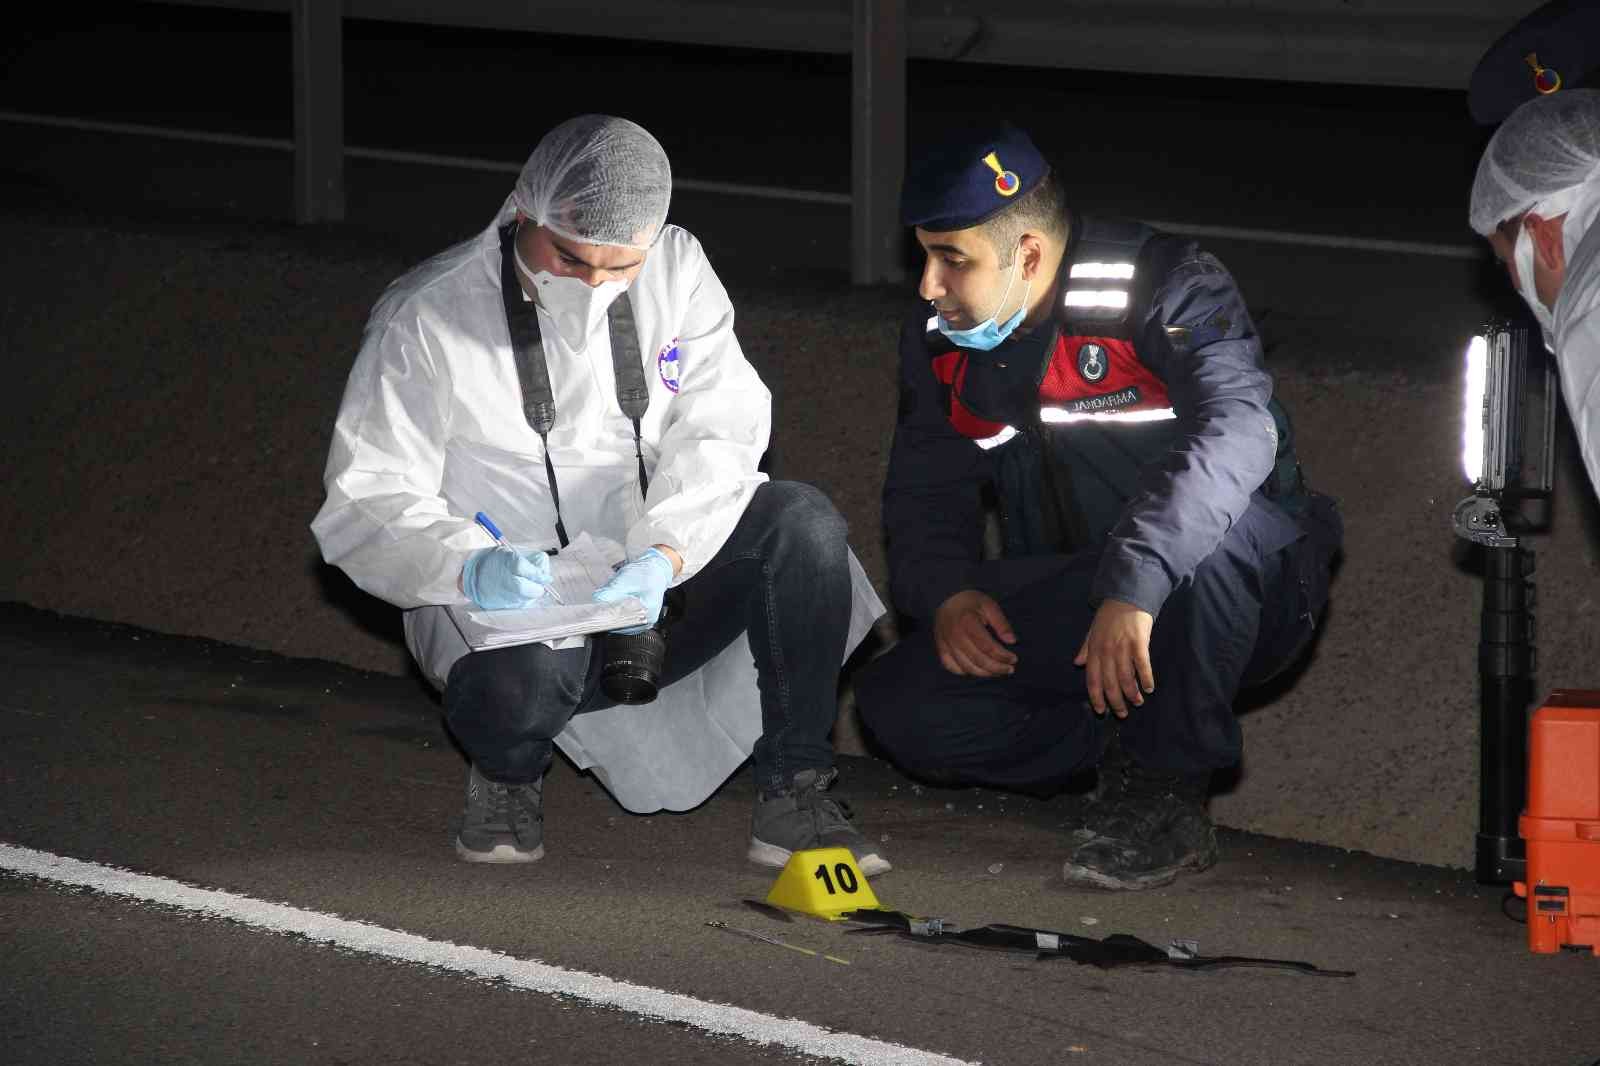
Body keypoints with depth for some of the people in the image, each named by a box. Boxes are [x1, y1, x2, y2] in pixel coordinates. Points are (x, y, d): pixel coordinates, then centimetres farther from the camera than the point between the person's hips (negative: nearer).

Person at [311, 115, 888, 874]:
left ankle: (794, 796, -16)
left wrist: (665, 554, -28)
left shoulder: (676, 269, 1)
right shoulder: (426, 320, -11)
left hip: (654, 591, 4)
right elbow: (367, 505, -12)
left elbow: (718, 430, -7)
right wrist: (471, 568, -33)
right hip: (514, 605, -4)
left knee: (802, 520, -23)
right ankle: (509, 773, 0)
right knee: (532, 666, -39)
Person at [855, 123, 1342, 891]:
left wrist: (1134, 586, -48)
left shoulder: (1161, 289, -20)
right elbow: (924, 495, 9)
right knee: (899, 705, -18)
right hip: (1065, 620, 5)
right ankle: (1137, 751, -2)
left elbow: (1238, 432, -37)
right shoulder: (941, 340, 3)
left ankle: (1166, 794, -22)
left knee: (1210, 528, -41)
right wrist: (945, 594, -15)